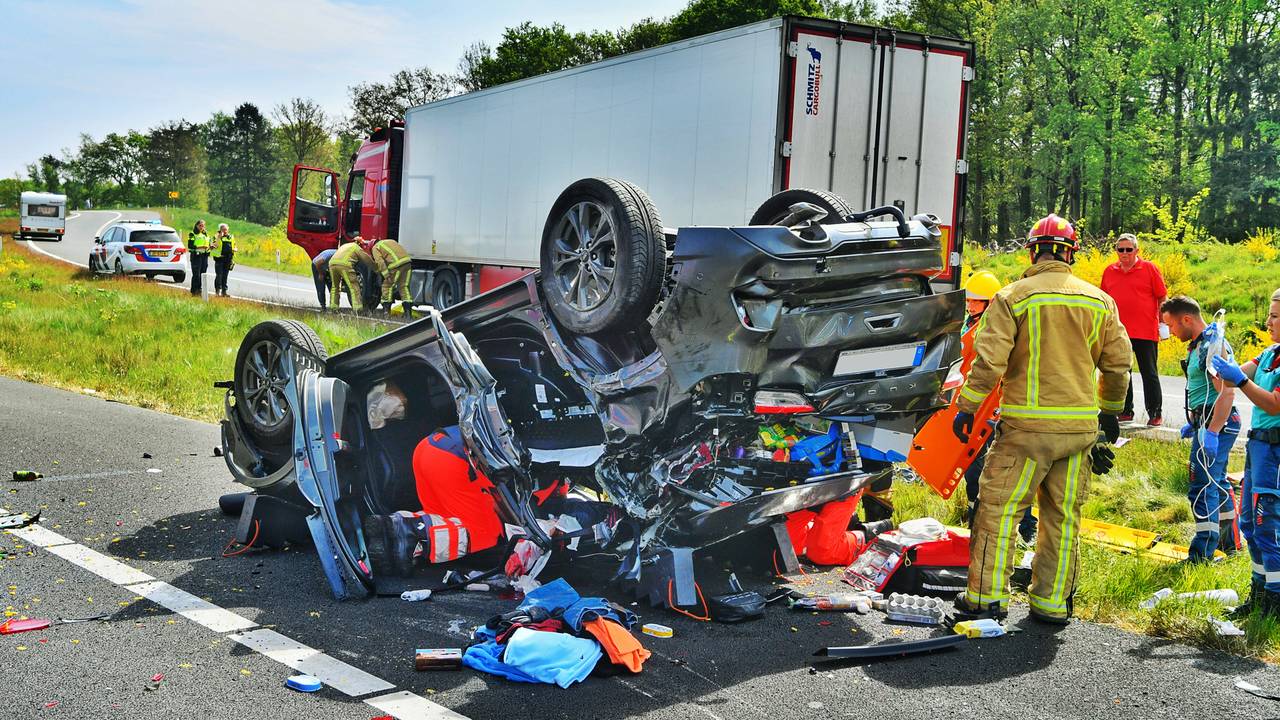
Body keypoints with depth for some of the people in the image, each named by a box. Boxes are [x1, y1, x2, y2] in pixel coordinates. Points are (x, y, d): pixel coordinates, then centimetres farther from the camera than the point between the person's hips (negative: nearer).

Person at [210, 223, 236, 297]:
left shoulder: (231, 237, 14)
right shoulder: (216, 237, -1)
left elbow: (234, 246, 25)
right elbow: (215, 245, -18)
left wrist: (234, 250, 2)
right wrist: (219, 237, -23)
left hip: (228, 259, 5)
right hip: (219, 258, -5)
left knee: (225, 275, 8)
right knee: (219, 275, -9)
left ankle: (224, 291, 11)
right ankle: (218, 289, -2)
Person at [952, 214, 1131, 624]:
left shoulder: (1012, 297, -6)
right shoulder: (1099, 301, 8)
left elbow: (989, 361, -11)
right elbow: (1118, 364, 13)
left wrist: (967, 408, -1)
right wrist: (1110, 412, 27)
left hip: (1027, 425, -4)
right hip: (1081, 427, 4)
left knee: (998, 509, 3)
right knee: (1063, 517, 11)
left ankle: (987, 596, 4)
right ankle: (1052, 602, 17)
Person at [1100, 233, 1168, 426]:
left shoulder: (1149, 269, -2)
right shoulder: (1109, 271, 7)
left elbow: (1162, 298, 1)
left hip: (1146, 332, -4)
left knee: (1149, 374, 3)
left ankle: (1155, 413, 12)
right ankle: (1125, 411, 23)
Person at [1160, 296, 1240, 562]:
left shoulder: (1214, 346, -19)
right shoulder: (1199, 345, 14)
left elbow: (1227, 393, -26)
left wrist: (1211, 432, -29)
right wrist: (1193, 422, 25)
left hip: (1216, 424, -11)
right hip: (1206, 423, 11)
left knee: (1203, 489, -9)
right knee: (1217, 483, 20)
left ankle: (1202, 555, -7)